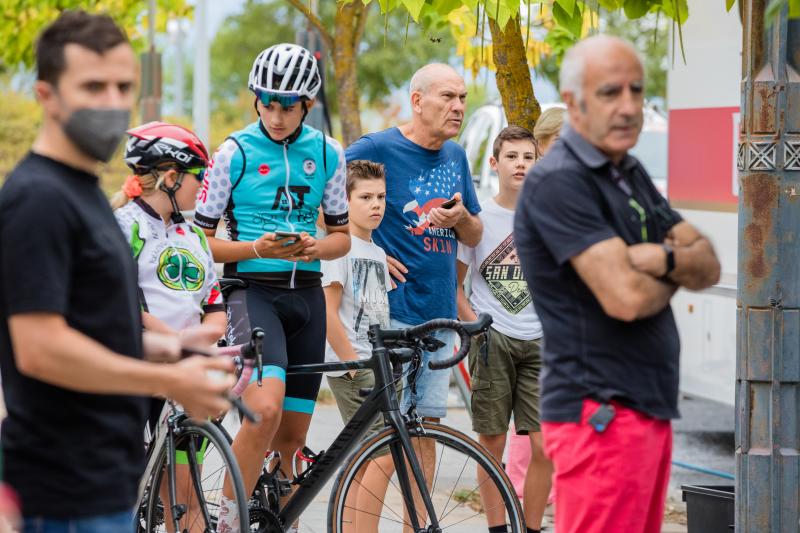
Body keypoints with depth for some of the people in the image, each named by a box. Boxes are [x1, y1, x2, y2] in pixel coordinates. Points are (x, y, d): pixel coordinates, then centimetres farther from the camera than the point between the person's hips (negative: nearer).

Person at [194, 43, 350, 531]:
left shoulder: (328, 155, 8)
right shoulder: (235, 153, -2)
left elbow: (342, 236, 14)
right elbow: (202, 241, 0)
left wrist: (316, 248, -8)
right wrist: (257, 248, -17)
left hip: (306, 294, 4)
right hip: (252, 290, -4)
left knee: (293, 434, 6)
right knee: (266, 408, -26)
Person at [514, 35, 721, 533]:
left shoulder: (631, 173, 16)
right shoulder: (558, 182, -13)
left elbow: (709, 267, 10)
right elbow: (626, 297, -21)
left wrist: (662, 259, -13)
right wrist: (676, 272, 1)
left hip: (651, 407, 9)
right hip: (601, 414, -9)